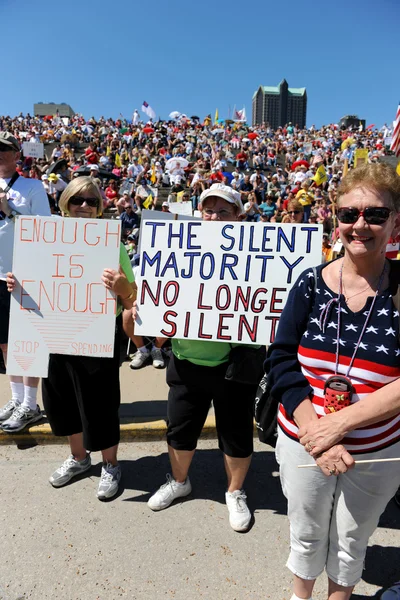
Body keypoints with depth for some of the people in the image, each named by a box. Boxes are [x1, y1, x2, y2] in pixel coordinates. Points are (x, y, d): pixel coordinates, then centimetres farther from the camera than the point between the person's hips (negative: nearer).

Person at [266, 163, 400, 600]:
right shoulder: (311, 284, -9)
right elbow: (281, 362, -11)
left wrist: (340, 422, -23)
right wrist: (317, 433, -19)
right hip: (303, 444, 1)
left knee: (351, 543, 22)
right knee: (306, 535, 22)